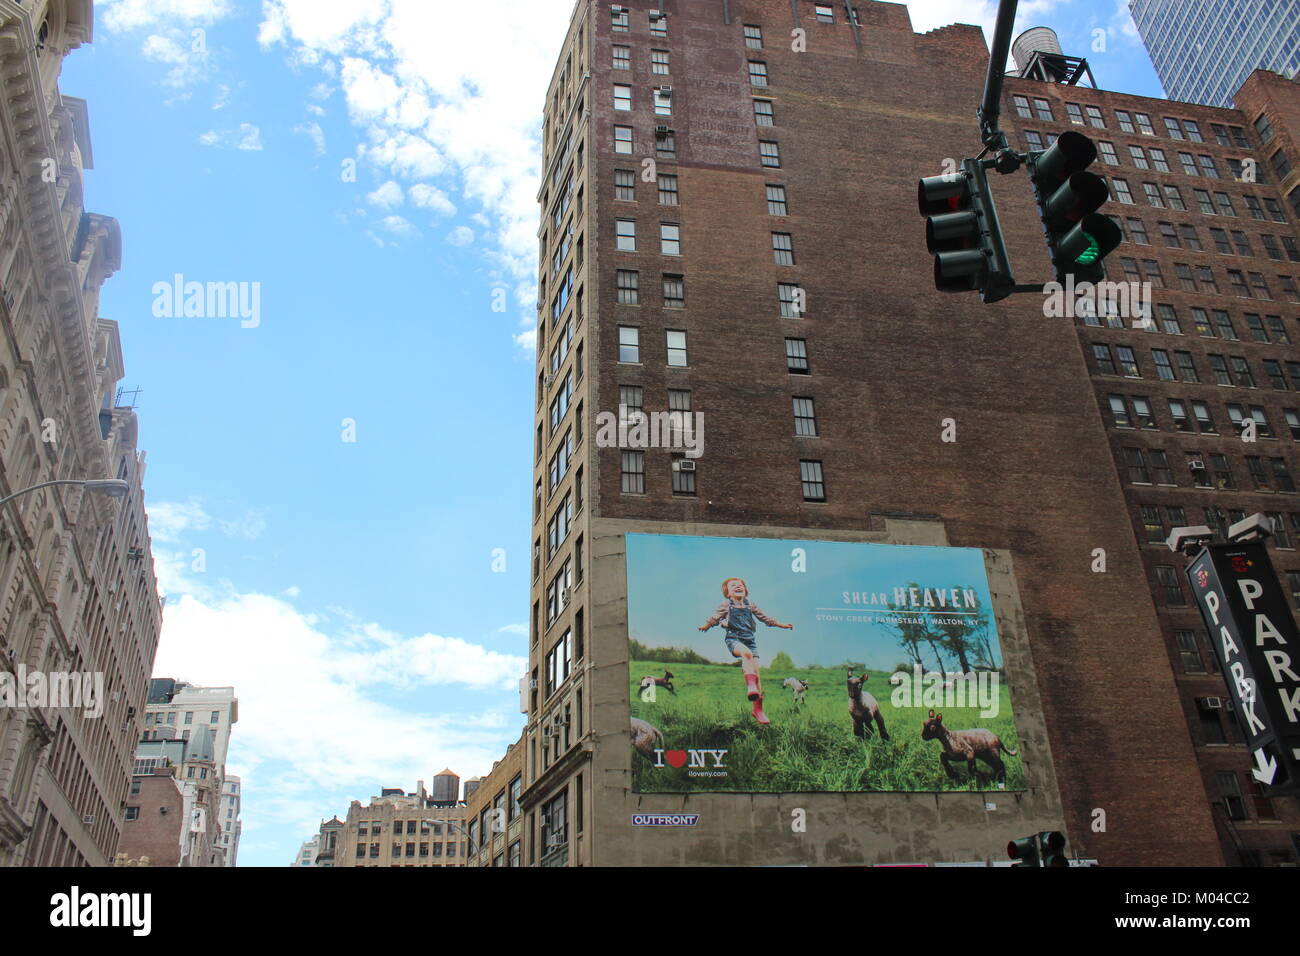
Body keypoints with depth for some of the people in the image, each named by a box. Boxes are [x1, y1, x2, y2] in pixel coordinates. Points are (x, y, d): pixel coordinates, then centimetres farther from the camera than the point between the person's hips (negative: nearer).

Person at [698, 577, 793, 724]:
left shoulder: (751, 606, 19)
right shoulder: (726, 606, 10)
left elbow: (764, 618, 25)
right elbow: (715, 618, 7)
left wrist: (782, 625, 25)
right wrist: (705, 626, -6)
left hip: (750, 640, 4)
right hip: (734, 639, -4)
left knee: (756, 673, -6)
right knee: (746, 653, -39)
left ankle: (758, 710, 2)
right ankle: (750, 685, -50)